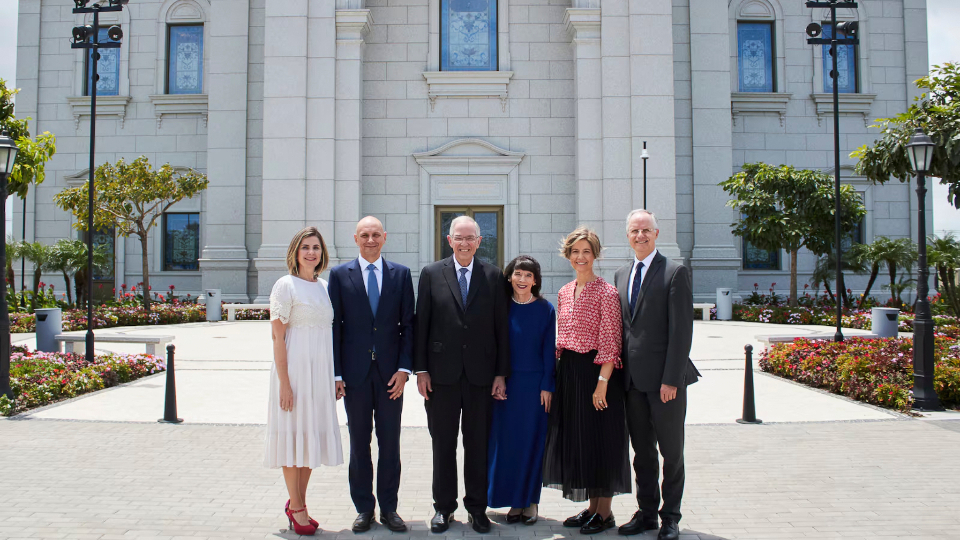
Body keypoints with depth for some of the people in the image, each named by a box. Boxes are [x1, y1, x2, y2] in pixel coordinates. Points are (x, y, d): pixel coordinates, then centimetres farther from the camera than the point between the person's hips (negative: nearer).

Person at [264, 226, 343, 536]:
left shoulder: (324, 287, 12)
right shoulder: (286, 285, -7)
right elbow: (278, 337, -10)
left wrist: (335, 377, 13)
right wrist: (284, 383, -15)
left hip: (321, 371, 7)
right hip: (295, 368, -6)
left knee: (313, 435, 12)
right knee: (294, 435, 2)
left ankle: (298, 502, 26)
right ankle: (297, 508, 14)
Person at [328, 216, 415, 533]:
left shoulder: (400, 274, 5)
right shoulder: (340, 275, 3)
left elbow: (408, 324, 4)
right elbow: (334, 326, 1)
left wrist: (404, 368, -5)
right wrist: (336, 374, -5)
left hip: (390, 372, 1)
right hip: (355, 372, 0)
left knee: (390, 442, 7)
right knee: (359, 443, 8)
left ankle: (389, 507, 19)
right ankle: (364, 508, 20)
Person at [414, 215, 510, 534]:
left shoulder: (493, 276, 4)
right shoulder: (431, 274, 3)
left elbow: (501, 327, 3)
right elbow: (421, 324, 2)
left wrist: (501, 373, -1)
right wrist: (420, 369, -3)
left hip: (481, 374, 0)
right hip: (442, 374, 0)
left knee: (478, 444, 8)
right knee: (443, 444, 9)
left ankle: (477, 507, 22)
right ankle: (443, 507, 23)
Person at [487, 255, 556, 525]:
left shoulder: (545, 309, 0)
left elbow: (549, 350, 0)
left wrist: (547, 386, -6)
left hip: (534, 383, -1)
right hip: (505, 383, 1)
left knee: (532, 440, 4)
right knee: (506, 440, 4)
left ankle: (530, 500, 17)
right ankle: (514, 500, 16)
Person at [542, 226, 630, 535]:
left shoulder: (606, 292, -10)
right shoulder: (564, 293, 11)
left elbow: (611, 343, -13)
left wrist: (602, 382, -19)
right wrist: (557, 375, 10)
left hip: (596, 370, -7)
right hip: (569, 371, 7)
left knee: (599, 437, 1)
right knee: (576, 438, 12)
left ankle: (605, 512, 15)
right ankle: (592, 507, 26)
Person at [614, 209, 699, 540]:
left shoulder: (675, 273, -6)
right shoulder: (621, 275, 13)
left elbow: (682, 329, -12)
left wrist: (671, 379, -16)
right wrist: (620, 372, 8)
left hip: (665, 379, -5)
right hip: (633, 379, 6)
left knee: (671, 452, 7)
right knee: (642, 452, 14)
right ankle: (646, 513, 26)